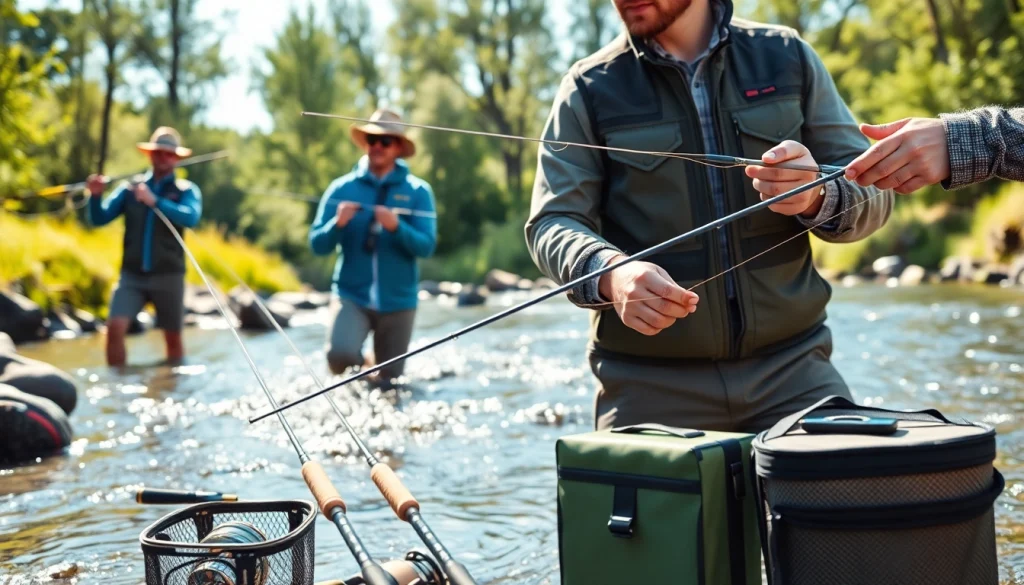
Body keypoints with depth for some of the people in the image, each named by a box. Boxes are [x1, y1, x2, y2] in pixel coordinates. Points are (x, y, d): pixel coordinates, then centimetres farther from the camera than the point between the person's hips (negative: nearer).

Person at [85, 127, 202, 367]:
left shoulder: (186, 190, 2)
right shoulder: (129, 187, 8)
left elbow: (191, 217, -19)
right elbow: (99, 219, 5)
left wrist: (155, 201, -27)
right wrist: (96, 195, -14)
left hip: (168, 275, -1)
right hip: (132, 274, 1)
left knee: (173, 337, 8)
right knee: (115, 327, -16)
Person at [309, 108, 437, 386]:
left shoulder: (417, 191, -2)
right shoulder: (342, 188, 1)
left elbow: (426, 246, -9)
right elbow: (318, 245, 0)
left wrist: (396, 227, -26)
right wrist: (337, 224, -20)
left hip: (398, 300, 0)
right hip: (352, 296, 0)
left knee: (388, 382, 6)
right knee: (340, 356, -26)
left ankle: (378, 371, 43)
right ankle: (361, 364, 10)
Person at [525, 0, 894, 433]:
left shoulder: (788, 58, 7)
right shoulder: (590, 89, 3)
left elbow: (874, 191, 6)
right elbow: (551, 224, -4)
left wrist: (816, 195, -19)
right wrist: (611, 272, -27)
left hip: (791, 364, 2)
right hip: (648, 384, -1)